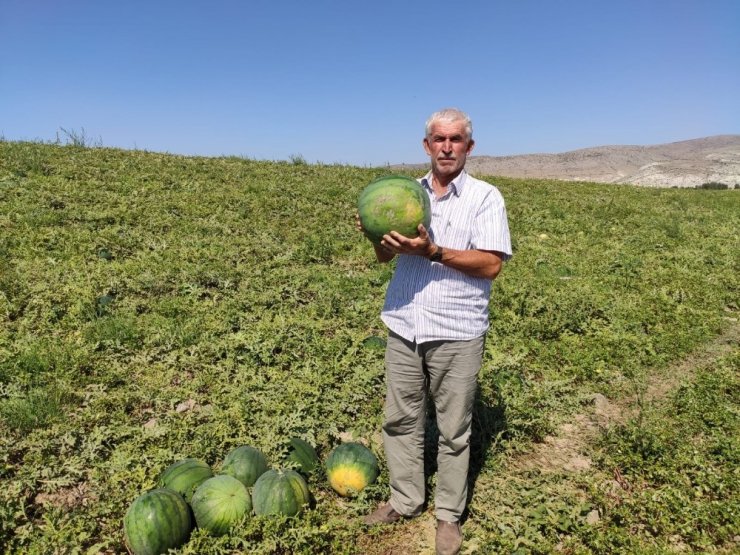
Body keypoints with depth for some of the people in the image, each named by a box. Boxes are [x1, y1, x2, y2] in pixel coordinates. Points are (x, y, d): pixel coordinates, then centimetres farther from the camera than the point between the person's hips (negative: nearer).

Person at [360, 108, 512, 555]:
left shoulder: (485, 197, -3)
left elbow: (491, 265, -13)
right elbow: (385, 257, 11)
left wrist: (433, 251, -23)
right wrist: (377, 237, -12)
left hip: (456, 333, -4)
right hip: (404, 327, 4)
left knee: (454, 430, 9)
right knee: (401, 420, 14)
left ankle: (449, 514, 28)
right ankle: (405, 500, 33)